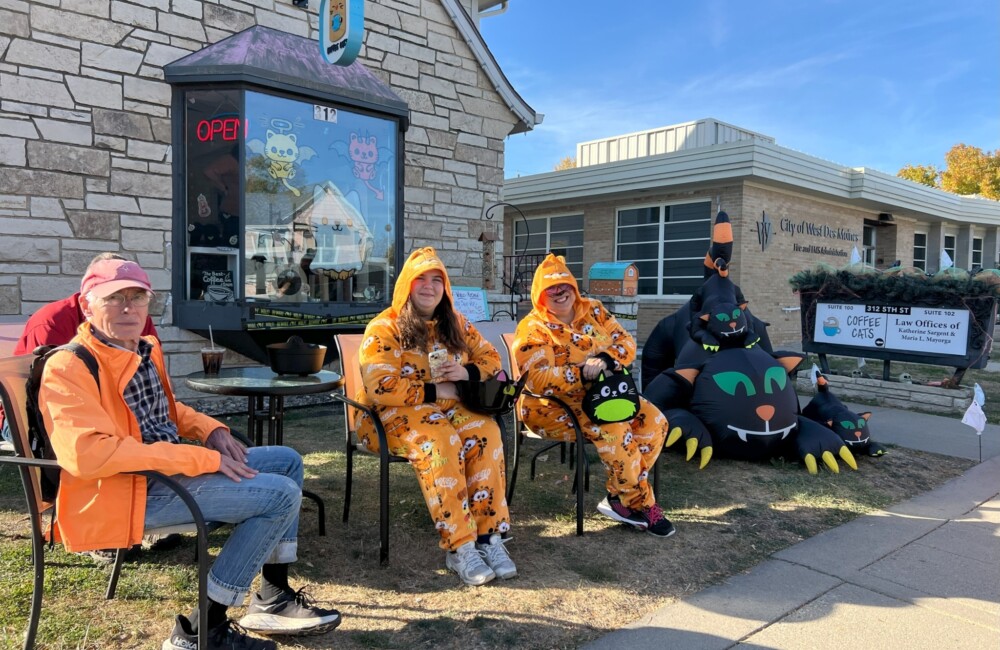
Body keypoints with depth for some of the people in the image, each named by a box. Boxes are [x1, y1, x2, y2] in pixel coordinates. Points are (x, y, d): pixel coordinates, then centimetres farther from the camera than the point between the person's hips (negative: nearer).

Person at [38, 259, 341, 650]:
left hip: (166, 470, 10)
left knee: (287, 461, 11)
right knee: (282, 494, -18)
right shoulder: (68, 368, -16)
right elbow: (87, 454, -30)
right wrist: (203, 459, -28)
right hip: (126, 491, -10)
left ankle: (274, 595, 11)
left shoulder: (144, 350, 11)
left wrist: (211, 430, 6)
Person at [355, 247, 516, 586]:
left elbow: (491, 357, 16)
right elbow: (380, 387, -16)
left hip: (450, 408, 5)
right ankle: (459, 546, -32)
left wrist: (468, 373, -7)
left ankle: (489, 534, -27)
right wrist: (434, 391, -16)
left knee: (486, 432, -28)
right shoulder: (384, 329, -5)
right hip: (396, 413, -4)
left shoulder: (456, 324, 13)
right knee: (440, 443, -36)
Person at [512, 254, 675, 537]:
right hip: (555, 405, -7)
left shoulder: (593, 310, 8)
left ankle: (619, 498, -7)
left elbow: (626, 342, 2)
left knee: (654, 420, -12)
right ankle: (640, 503, -10)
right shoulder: (532, 329, -11)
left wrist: (605, 360, -19)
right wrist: (582, 373, -32)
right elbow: (537, 379, -23)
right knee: (614, 430, -31)